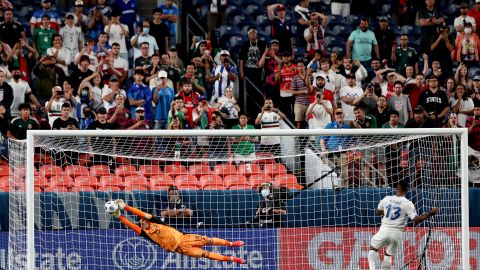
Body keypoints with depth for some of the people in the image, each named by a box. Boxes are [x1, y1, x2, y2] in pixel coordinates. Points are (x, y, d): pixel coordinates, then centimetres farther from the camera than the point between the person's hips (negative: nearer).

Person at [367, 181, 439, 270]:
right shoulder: (408, 204, -9)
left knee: (373, 249, 20)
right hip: (396, 233, -1)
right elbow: (416, 219, -16)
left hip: (384, 230, 1)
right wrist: (429, 214, -7)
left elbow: (378, 212, 17)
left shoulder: (386, 199, 1)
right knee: (388, 255, 17)